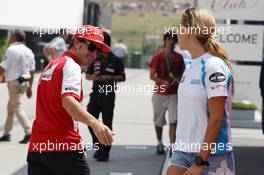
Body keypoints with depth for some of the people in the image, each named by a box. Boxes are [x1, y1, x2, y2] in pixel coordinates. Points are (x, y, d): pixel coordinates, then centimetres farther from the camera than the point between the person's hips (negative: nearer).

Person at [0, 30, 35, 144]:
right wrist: (30, 87, 19)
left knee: (17, 108, -7)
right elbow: (32, 71, 13)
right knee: (10, 107, 17)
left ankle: (28, 132, -18)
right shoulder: (28, 51, 11)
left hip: (14, 82, -8)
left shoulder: (11, 50, -12)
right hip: (25, 82, 8)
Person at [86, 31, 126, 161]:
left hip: (109, 95, -3)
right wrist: (93, 77, -8)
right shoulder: (95, 59, 9)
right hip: (95, 93, 3)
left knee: (107, 124, -1)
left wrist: (110, 78, -16)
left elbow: (122, 77, 0)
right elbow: (87, 75, 15)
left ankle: (104, 152, 6)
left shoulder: (116, 61, 0)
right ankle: (98, 146, 15)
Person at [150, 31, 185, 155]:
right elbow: (152, 75, -4)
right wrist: (163, 82, -20)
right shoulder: (158, 57, -1)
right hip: (159, 93, 0)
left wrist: (178, 79, -9)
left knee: (173, 121, -14)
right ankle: (160, 143, 35)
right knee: (158, 121, 14)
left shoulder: (179, 58, 5)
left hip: (174, 94, 0)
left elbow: (182, 73, 14)